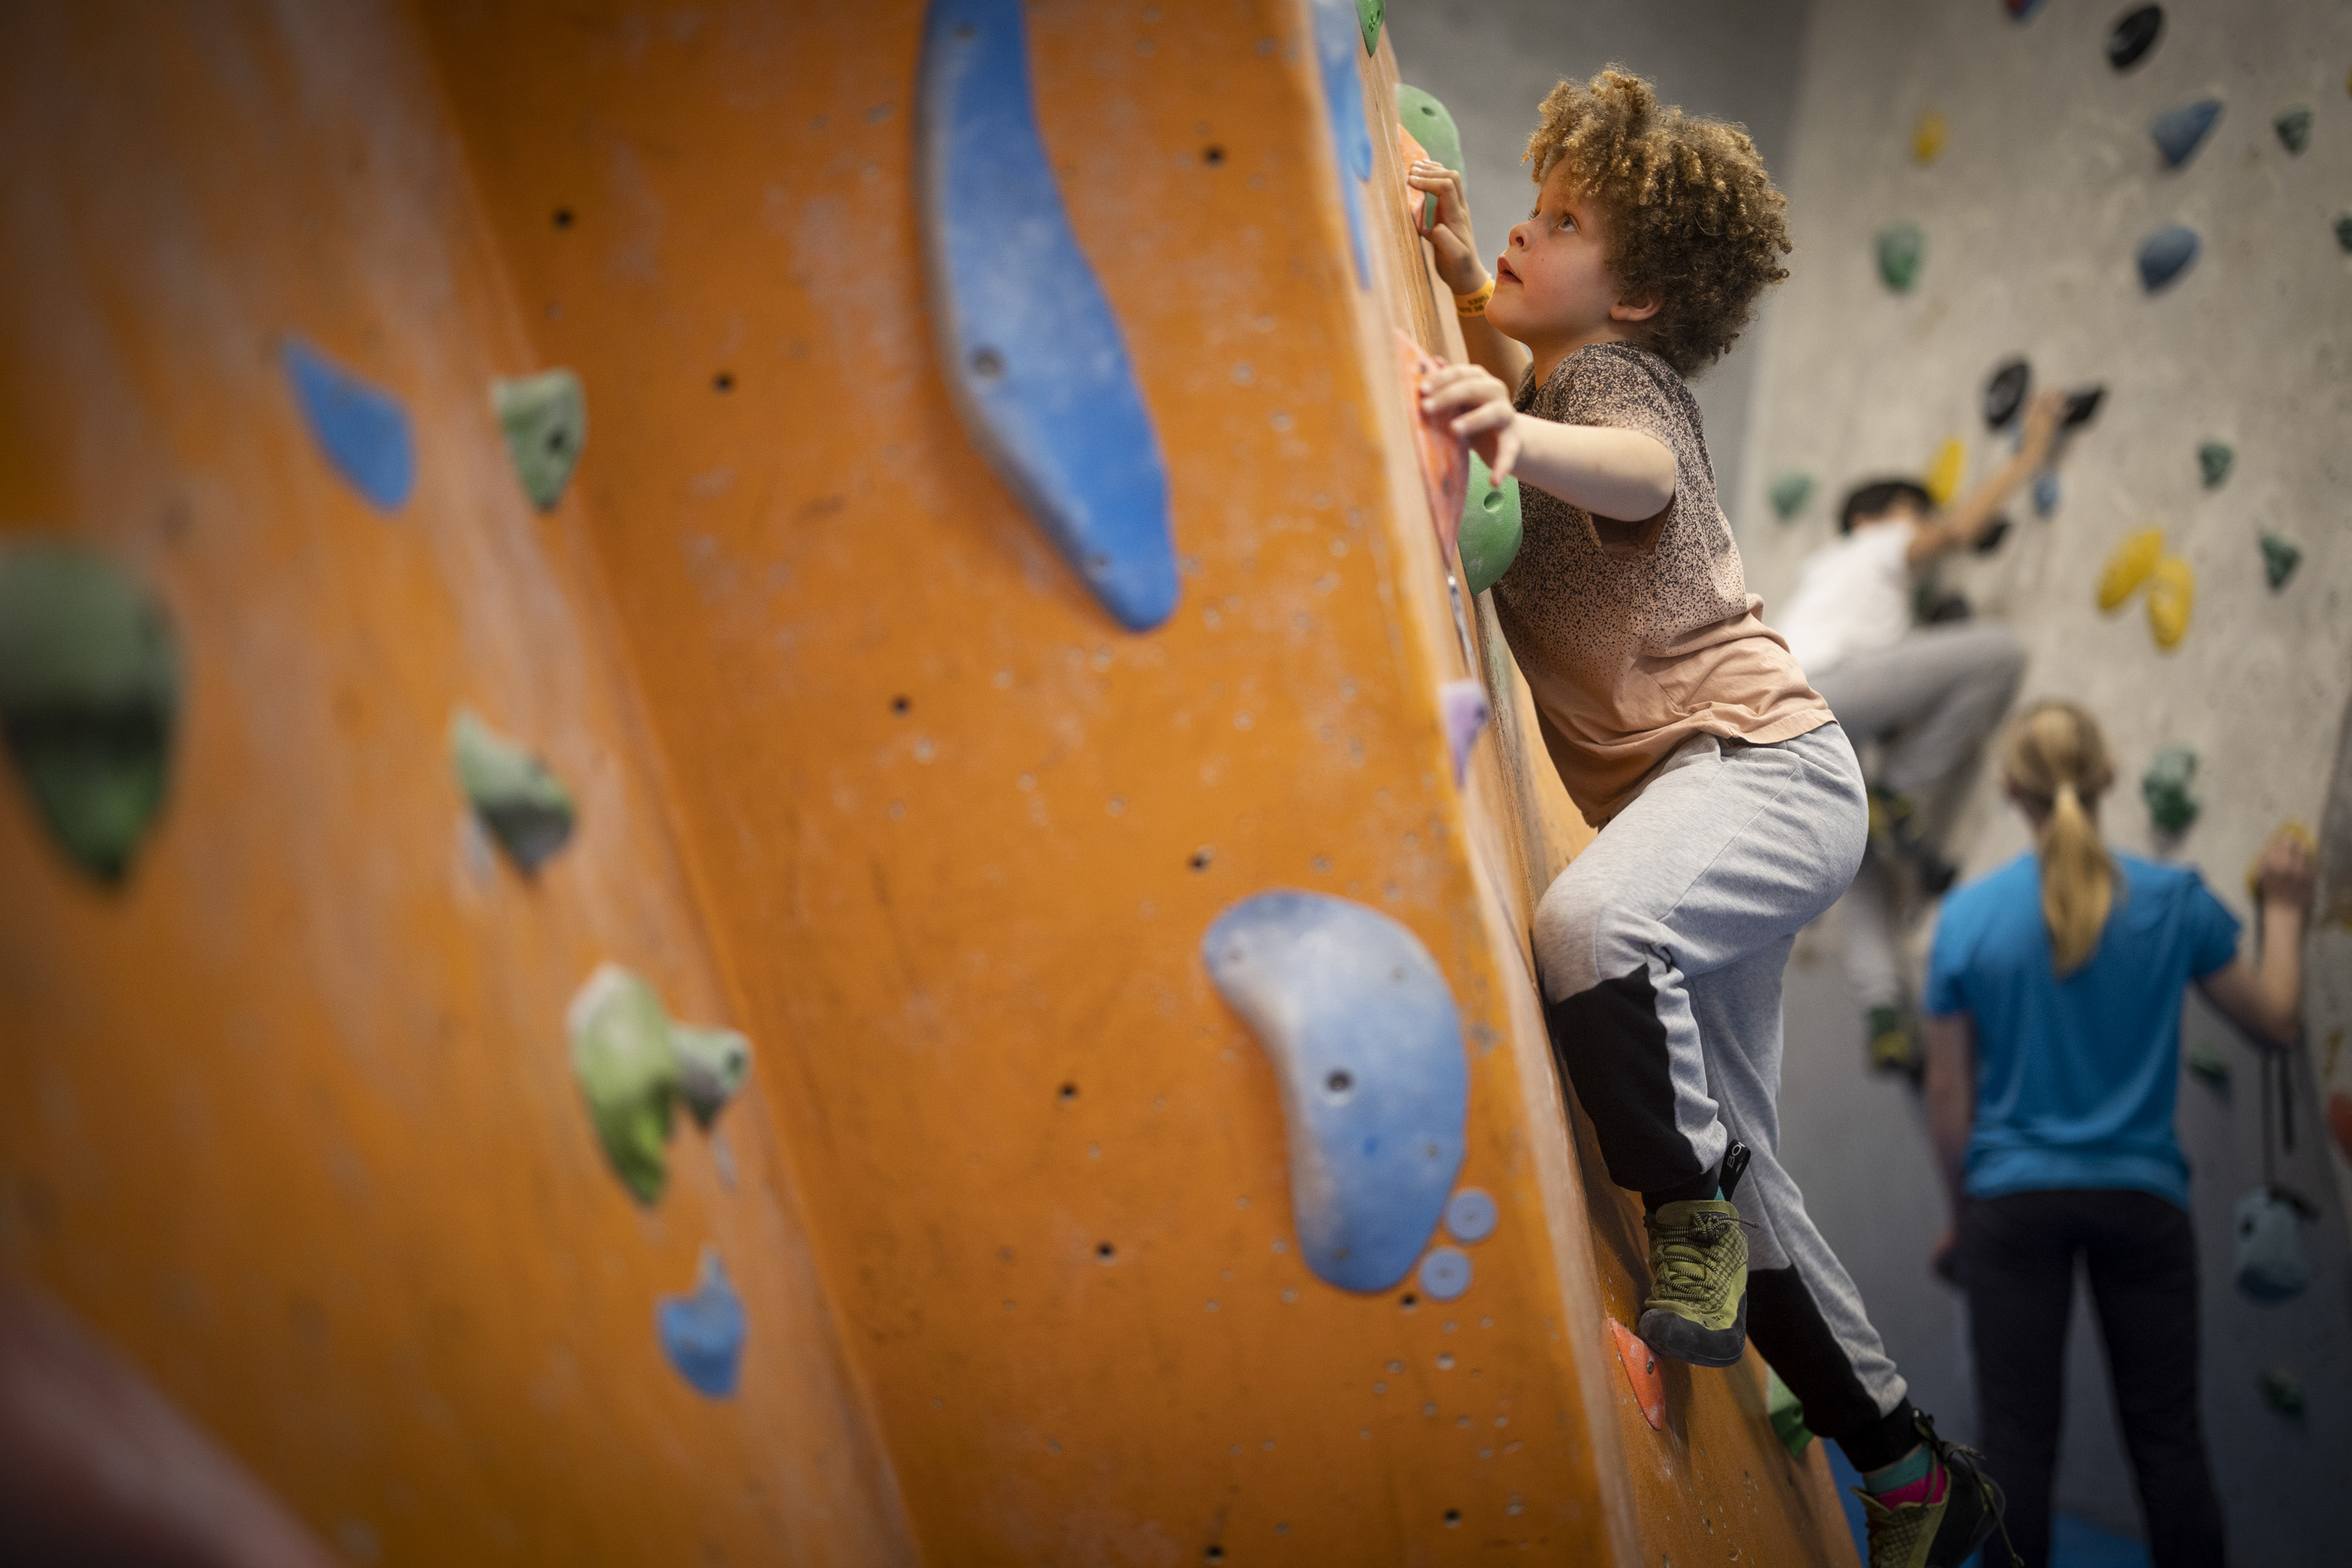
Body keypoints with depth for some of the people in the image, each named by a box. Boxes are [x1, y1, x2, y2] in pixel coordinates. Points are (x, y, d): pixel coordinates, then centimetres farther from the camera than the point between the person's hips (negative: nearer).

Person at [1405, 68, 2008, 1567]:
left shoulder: (1620, 377, -10)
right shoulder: (1549, 373, 16)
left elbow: (1638, 467, -33)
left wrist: (1516, 435, -55)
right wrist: (1456, 262, 16)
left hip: (1762, 763, -10)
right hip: (1683, 797, 10)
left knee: (1590, 927, -41)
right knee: (1737, 1170, 10)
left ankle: (1695, 1218, -19)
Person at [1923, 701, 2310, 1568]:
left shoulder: (1968, 914, -6)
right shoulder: (2175, 900, -6)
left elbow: (1948, 1092, -1)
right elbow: (2277, 1019, 8)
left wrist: (1960, 1212, 14)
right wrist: (2284, 909, 23)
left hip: (2011, 1201, -1)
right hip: (2140, 1198, 1)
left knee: (2016, 1443, 4)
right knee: (2167, 1437, 11)